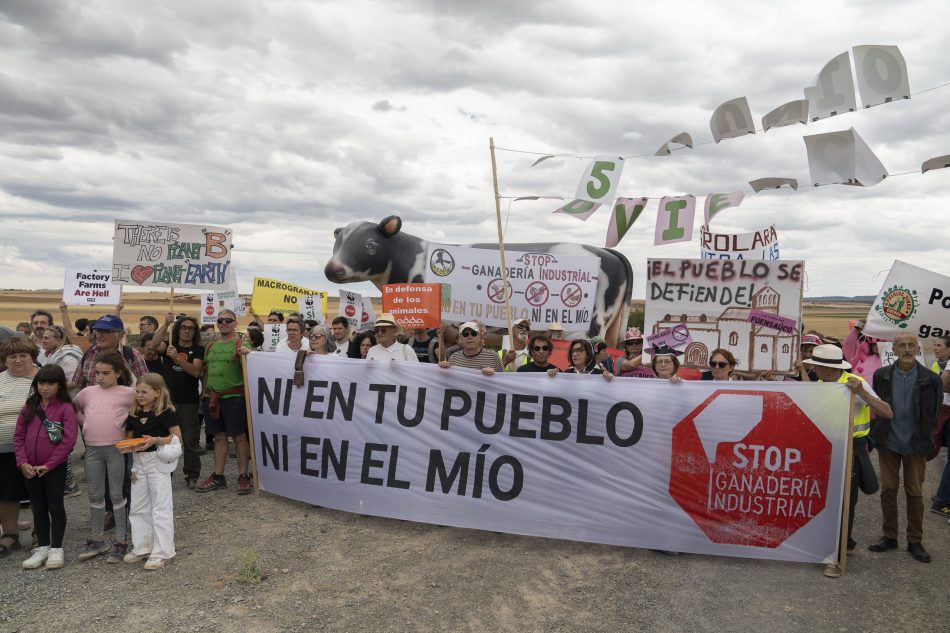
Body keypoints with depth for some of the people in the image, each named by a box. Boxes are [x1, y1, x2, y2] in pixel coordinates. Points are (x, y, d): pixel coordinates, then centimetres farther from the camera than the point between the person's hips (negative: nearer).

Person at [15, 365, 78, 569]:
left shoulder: (66, 408, -9)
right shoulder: (30, 406, 6)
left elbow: (69, 440, -15)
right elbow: (19, 436, 5)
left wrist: (48, 465, -15)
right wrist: (23, 463, -6)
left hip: (55, 468, -5)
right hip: (30, 469, 5)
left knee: (55, 506, 3)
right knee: (38, 508, 14)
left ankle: (56, 549, 14)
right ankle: (42, 547, 25)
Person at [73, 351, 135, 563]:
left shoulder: (127, 393, -6)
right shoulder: (88, 392, 8)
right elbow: (73, 408, 22)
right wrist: (85, 424, 11)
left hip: (116, 448, -4)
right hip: (92, 448, 4)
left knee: (116, 495, 3)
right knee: (95, 495, 13)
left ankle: (121, 541, 12)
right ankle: (97, 540, 25)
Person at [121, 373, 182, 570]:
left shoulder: (165, 413, -12)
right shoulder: (133, 414, 6)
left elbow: (177, 438, -10)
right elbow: (129, 437, 17)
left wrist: (156, 440, -23)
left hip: (158, 462, -7)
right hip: (138, 462, 7)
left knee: (161, 508, -2)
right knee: (138, 507, 14)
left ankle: (162, 552, 4)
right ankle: (141, 548, 28)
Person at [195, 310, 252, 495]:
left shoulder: (241, 345, -5)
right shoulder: (211, 346, 13)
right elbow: (206, 370, 22)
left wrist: (245, 355, -31)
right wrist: (206, 389, 15)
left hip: (234, 396, -6)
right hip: (212, 397, 6)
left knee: (239, 437, 0)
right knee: (219, 436, 12)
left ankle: (243, 476, 8)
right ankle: (218, 476, 19)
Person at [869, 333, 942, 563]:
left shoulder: (930, 379, -8)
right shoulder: (881, 375, -3)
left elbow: (933, 414, -1)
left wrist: (924, 439, -2)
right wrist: (876, 435, 2)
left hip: (915, 446, -1)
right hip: (888, 443, 1)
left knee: (915, 493, 8)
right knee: (888, 490, 8)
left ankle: (915, 542, 19)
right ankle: (889, 537, 20)